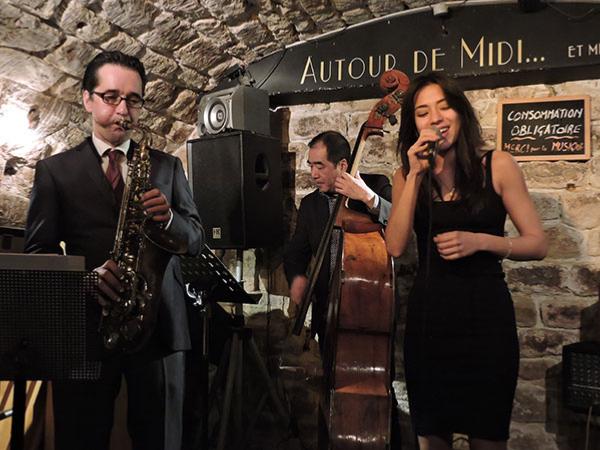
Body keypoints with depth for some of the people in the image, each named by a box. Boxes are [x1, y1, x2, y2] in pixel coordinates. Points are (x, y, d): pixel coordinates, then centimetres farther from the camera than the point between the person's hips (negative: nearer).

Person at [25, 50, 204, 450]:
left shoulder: (167, 166, 11)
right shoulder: (55, 170, 6)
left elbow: (197, 239, 8)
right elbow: (38, 250, 1)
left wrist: (168, 217, -14)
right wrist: (85, 277, -18)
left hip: (159, 326, 1)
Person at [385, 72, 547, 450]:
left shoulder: (498, 166, -3)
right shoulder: (407, 176, 5)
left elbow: (538, 244, -2)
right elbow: (396, 246, -9)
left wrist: (480, 240, -19)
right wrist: (416, 175, -14)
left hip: (485, 310, -2)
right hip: (428, 315, 3)